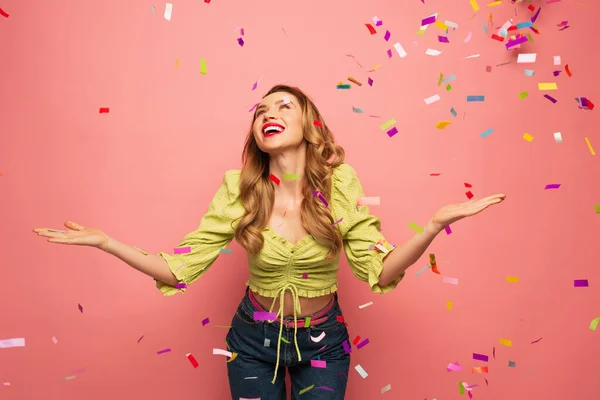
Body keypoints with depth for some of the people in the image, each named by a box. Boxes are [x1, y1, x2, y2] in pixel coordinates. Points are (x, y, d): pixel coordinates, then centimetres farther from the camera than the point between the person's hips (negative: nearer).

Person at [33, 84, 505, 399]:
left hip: (322, 340, 0)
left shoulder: (341, 182, -16)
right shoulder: (239, 189, -14)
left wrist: (436, 223, -29)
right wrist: (103, 241, -20)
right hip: (255, 339, 1)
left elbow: (379, 271, -16)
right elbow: (180, 268, -13)